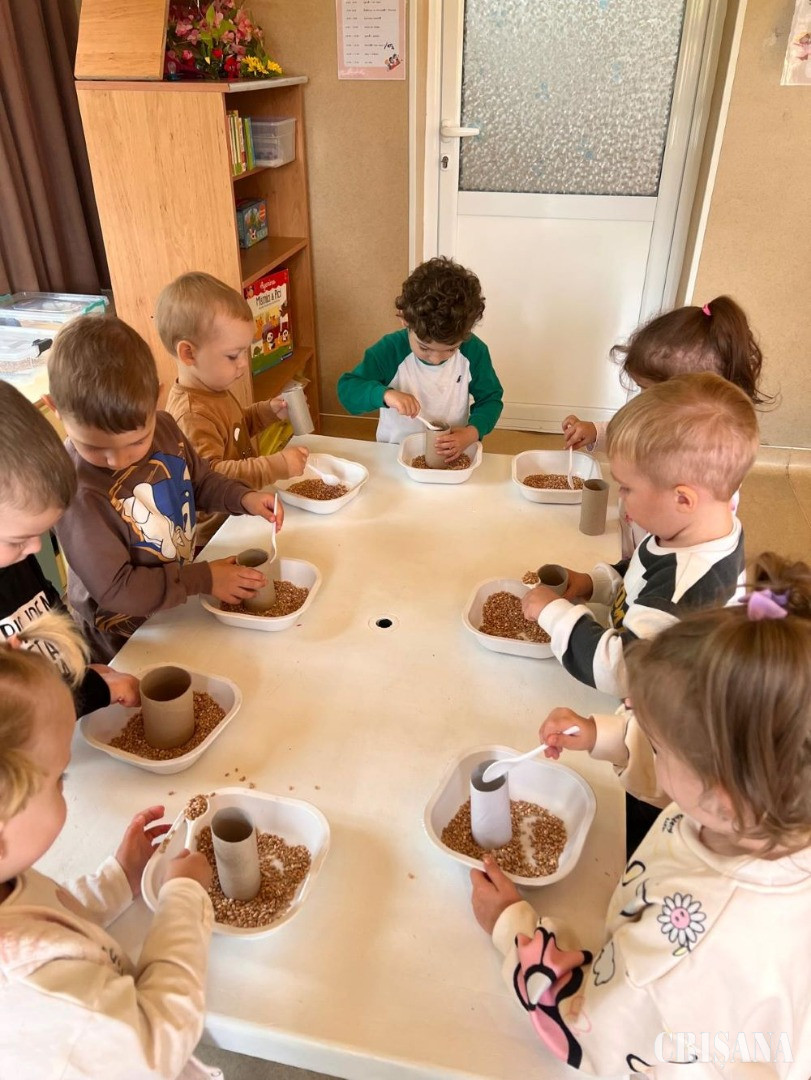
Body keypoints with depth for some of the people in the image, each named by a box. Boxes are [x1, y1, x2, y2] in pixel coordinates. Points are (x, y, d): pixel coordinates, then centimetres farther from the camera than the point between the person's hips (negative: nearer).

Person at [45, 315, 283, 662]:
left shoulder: (164, 428, -13)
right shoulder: (74, 487, -32)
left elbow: (201, 481, 7)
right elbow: (114, 589, -26)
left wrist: (243, 497, -11)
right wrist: (203, 580, -25)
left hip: (184, 595, 6)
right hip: (125, 637, -6)